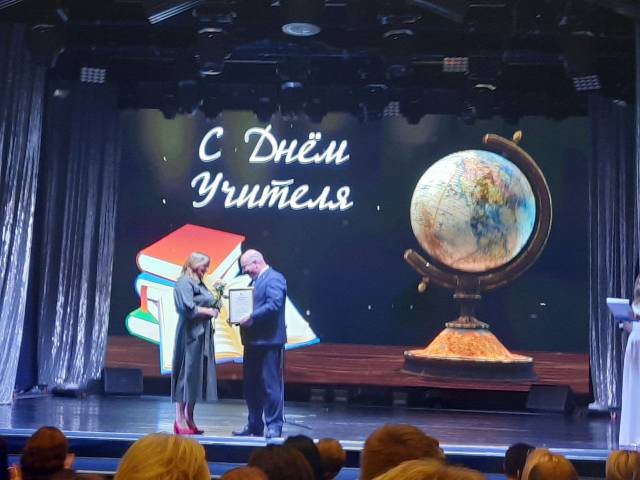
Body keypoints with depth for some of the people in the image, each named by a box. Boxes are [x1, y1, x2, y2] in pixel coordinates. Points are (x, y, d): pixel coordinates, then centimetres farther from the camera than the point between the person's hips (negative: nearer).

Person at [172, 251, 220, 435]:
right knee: (186, 374, -6)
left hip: (202, 335, 9)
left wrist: (216, 301, 6)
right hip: (190, 335, -9)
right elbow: (188, 308, -19)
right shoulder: (184, 282, -9)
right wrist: (209, 311, -10)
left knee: (198, 376, 9)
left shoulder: (199, 283, 18)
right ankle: (180, 420, -2)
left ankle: (189, 418, 14)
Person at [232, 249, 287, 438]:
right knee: (250, 384, 13)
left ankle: (274, 426, 3)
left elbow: (274, 305, -22)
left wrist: (251, 317, -21)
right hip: (253, 341, 10)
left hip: (269, 340, -10)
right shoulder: (255, 281, 20)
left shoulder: (274, 278, -10)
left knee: (271, 384, -4)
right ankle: (254, 425, 22)